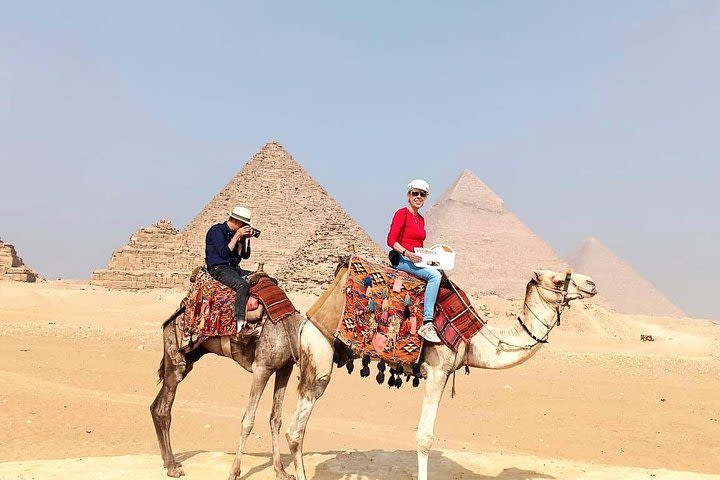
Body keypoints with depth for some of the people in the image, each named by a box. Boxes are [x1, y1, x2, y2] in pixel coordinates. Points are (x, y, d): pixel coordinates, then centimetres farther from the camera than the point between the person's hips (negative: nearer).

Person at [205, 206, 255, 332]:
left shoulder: (234, 233, 16)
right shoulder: (217, 230, -6)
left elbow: (245, 255, 16)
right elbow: (224, 253, -17)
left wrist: (246, 239, 1)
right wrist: (237, 235, -13)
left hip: (234, 268, 8)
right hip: (218, 269, -8)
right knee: (242, 284, -37)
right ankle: (240, 321, -38)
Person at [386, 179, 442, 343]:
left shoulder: (421, 219, 20)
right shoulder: (402, 213, -3)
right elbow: (391, 240, -12)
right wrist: (407, 253, -26)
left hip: (416, 260, 8)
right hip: (402, 259, -8)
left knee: (439, 273, -13)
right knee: (434, 275, -26)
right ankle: (427, 324, -28)